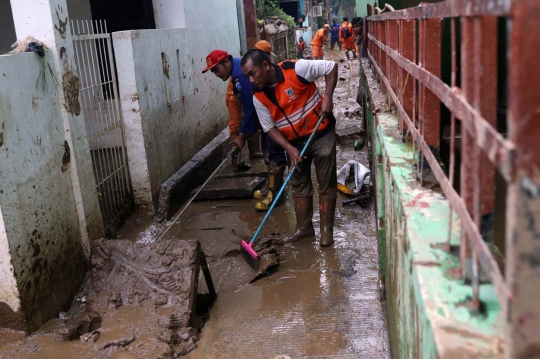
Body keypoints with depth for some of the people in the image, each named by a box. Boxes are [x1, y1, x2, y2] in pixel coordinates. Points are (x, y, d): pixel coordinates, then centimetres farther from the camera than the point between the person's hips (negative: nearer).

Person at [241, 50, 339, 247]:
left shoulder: (296, 69, -21)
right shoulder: (259, 98, -10)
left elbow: (331, 67, -13)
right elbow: (270, 128, -5)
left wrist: (327, 97, -22)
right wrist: (290, 148, -18)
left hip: (321, 134, -4)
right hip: (295, 142, 4)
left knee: (326, 182, 2)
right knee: (299, 184, 12)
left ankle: (327, 229, 12)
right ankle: (304, 227, 25)